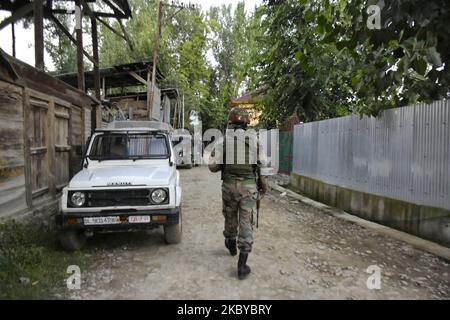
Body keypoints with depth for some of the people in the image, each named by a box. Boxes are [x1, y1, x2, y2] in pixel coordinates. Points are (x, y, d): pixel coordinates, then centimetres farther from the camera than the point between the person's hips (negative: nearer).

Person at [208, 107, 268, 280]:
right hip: (249, 187, -1)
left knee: (230, 217, 23)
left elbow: (213, 166, -7)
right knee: (246, 224, 1)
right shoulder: (253, 140, -3)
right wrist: (263, 185, 11)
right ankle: (242, 266, 0)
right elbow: (261, 166, -2)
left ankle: (231, 244, 48)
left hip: (229, 186, 1)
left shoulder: (222, 141, -4)